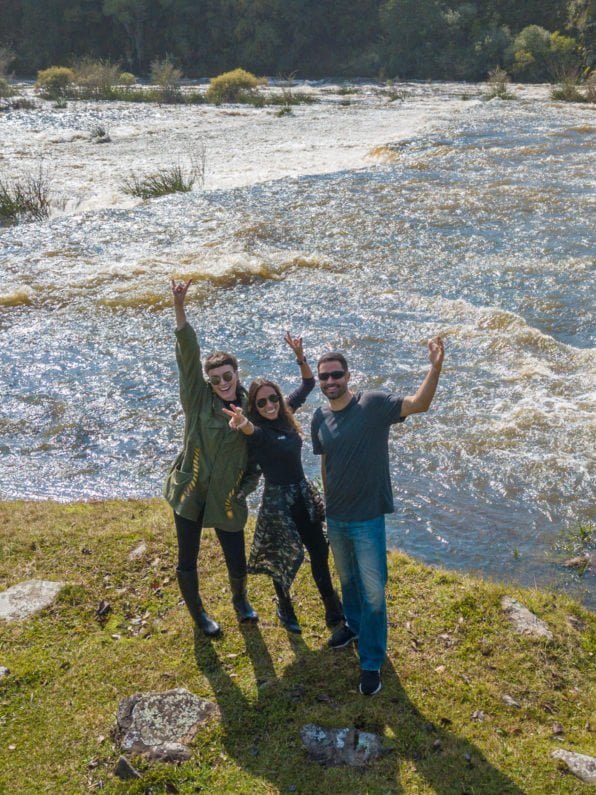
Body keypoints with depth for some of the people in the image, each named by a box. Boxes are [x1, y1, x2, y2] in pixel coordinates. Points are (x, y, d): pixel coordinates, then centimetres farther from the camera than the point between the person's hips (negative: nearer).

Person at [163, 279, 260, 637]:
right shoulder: (199, 398, -7)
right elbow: (188, 353, -21)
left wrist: (247, 487, -5)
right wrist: (179, 308, -32)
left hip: (228, 498, 1)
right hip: (190, 492, -1)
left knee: (238, 564, 8)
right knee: (187, 562, 10)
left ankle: (240, 599, 44)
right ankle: (197, 613, 38)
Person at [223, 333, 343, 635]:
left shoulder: (285, 413, -1)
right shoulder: (258, 430, -19)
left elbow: (308, 384, 8)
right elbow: (252, 431, -44)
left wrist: (300, 355, -8)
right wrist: (242, 425, -69)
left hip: (304, 494, 6)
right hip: (278, 500, -6)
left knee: (319, 553, 11)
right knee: (284, 559, 10)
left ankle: (333, 609, 27)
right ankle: (285, 609, 35)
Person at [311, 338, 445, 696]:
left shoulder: (373, 404, -17)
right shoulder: (320, 418, -1)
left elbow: (418, 404, -30)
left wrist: (436, 367, -46)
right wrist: (327, 501, 15)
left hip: (367, 518, -5)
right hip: (335, 517, 5)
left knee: (373, 592, 3)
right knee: (347, 579, 26)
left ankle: (372, 662, 19)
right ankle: (354, 624, 52)